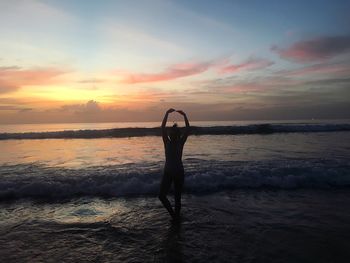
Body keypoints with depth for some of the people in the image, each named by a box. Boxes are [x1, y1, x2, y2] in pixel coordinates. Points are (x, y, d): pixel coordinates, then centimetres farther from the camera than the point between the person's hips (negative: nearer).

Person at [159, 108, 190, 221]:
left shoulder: (181, 143, -3)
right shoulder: (167, 142, -2)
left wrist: (185, 116, -17)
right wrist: (167, 113, -13)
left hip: (179, 172, -1)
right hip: (167, 172, 1)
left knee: (177, 197, 5)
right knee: (162, 195, 1)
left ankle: (177, 216, 18)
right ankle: (172, 214, 18)